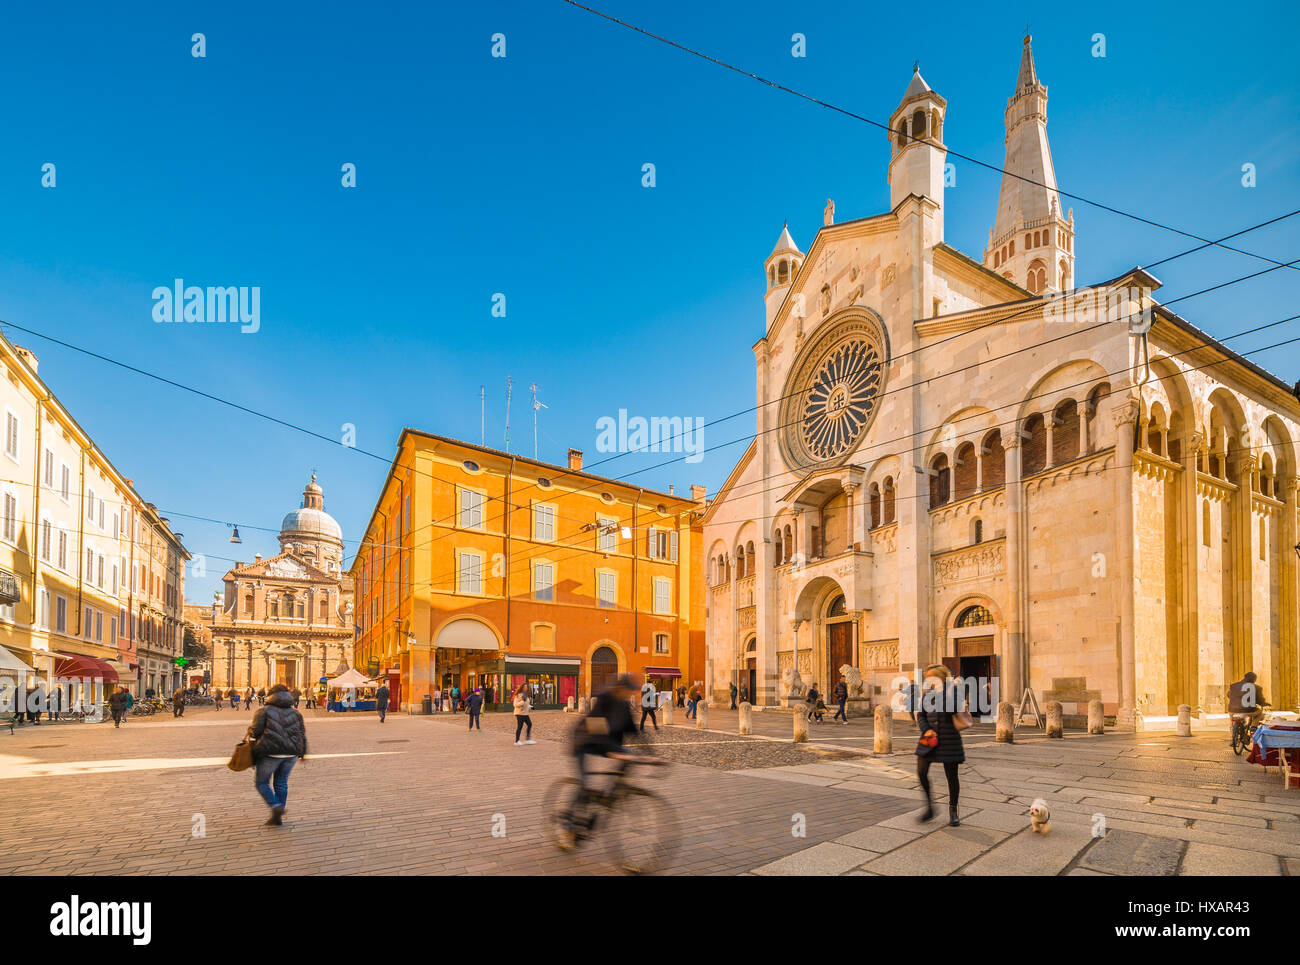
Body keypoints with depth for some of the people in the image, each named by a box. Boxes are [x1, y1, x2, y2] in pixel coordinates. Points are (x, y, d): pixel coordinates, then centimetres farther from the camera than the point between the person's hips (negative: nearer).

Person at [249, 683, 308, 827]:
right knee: (281, 782, 17)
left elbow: (256, 731, -9)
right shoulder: (295, 713, 13)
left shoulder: (264, 711, 1)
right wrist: (302, 752, 21)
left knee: (261, 782, 11)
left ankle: (275, 807, -9)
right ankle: (278, 817, 17)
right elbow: (302, 734, 11)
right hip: (291, 753, 5)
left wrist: (250, 731, 14)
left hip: (271, 752, -4)